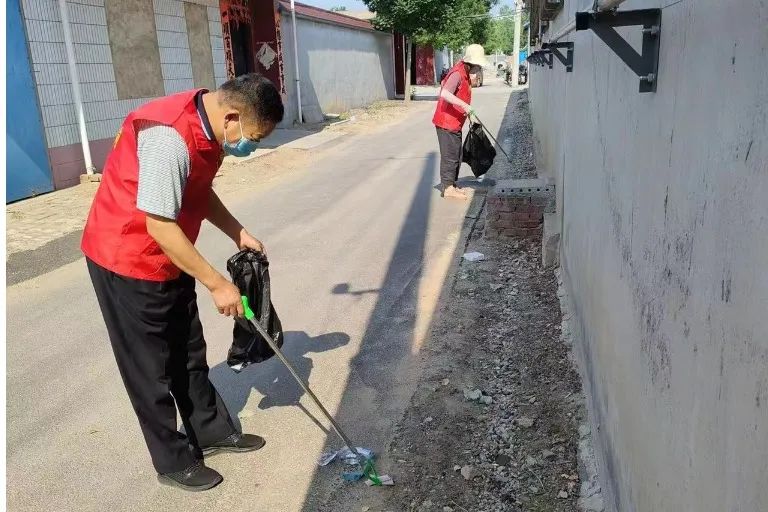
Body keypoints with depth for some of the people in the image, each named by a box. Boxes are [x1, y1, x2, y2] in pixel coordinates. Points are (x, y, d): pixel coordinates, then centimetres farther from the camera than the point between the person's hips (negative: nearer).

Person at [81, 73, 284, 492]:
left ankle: (211, 430, 36)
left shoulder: (206, 126, 0)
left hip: (167, 258, 9)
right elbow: (160, 226, -30)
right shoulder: (170, 136, -31)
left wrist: (238, 233, 5)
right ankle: (173, 461, 23)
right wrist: (217, 284, -23)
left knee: (189, 352, 19)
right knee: (151, 366, 6)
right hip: (127, 259, -9)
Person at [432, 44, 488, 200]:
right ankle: (447, 188, 2)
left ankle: (451, 185, 23)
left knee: (457, 156, 15)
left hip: (455, 124, 10)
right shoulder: (457, 74, -18)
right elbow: (445, 94, -32)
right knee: (450, 156, -5)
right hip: (447, 123, -10)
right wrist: (464, 105, -35)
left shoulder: (465, 74, 13)